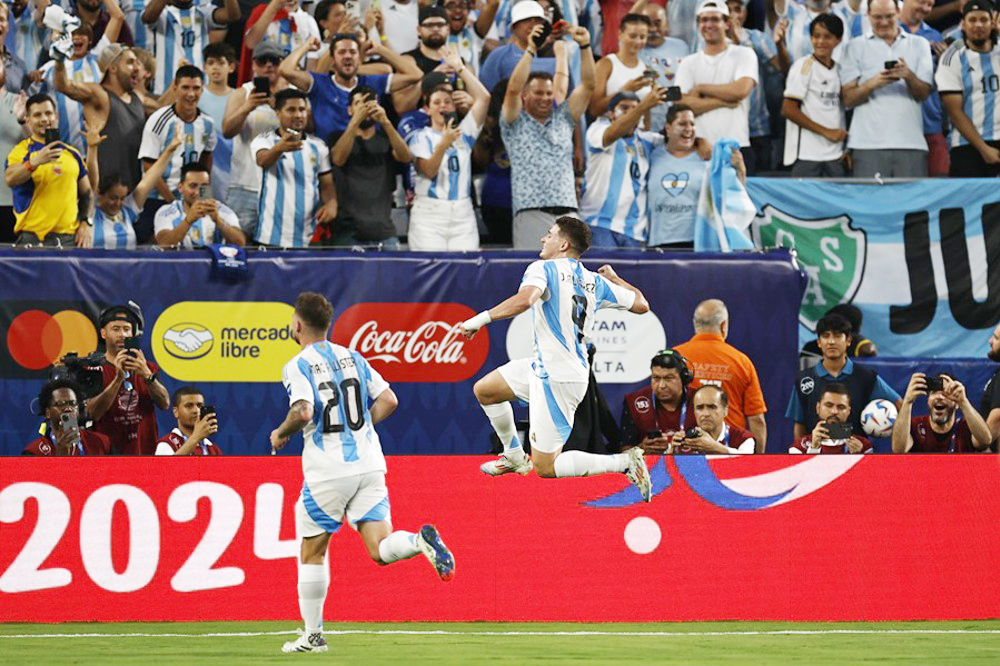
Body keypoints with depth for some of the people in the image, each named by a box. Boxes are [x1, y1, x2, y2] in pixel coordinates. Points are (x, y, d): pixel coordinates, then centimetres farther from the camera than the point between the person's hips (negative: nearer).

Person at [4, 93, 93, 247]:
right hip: (32, 237, -4)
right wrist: (35, 162, -34)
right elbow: (10, 179, -18)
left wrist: (86, 223, 5)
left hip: (69, 236, 4)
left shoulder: (72, 154, 16)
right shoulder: (21, 151, 2)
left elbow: (87, 194, 21)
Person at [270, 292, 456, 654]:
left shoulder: (298, 366, -6)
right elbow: (388, 400, 10)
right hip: (369, 464, 5)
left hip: (327, 472, -4)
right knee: (381, 549, 0)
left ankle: (313, 635, 13)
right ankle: (421, 540, -32)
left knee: (311, 553, 10)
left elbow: (303, 412, -21)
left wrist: (280, 433, -2)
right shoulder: (352, 357, 12)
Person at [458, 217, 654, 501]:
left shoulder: (543, 269, -12)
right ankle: (515, 457, 36)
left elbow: (525, 299, -33)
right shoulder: (595, 282, 8)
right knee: (484, 390, 22)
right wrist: (614, 278, 33)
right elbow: (641, 304, 15)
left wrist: (481, 319, -28)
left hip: (557, 379, -9)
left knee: (546, 467, -4)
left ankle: (625, 462, -10)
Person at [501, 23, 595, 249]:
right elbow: (513, 89, -7)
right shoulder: (516, 123, 10)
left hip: (567, 211, 4)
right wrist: (530, 50, -11)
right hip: (532, 212, -4)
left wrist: (585, 47, 1)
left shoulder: (562, 119, 19)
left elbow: (588, 86, 12)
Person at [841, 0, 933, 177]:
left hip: (910, 142, 1)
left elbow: (923, 93, 5)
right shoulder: (856, 47, 13)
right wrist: (872, 84, -16)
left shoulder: (919, 44, 16)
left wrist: (909, 76, -16)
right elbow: (848, 99, 4)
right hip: (869, 142, -1)